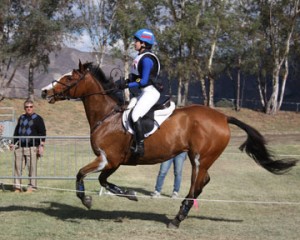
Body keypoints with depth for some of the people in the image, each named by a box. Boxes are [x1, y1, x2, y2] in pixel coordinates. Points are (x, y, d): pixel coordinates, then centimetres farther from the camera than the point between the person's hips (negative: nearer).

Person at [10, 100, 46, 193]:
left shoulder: (37, 119, 2)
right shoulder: (21, 118, 18)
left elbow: (42, 133, -2)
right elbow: (16, 132, 25)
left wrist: (41, 146, -10)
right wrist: (14, 143, 19)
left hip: (32, 147, -5)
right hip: (20, 147, 5)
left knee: (32, 168, -5)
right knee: (17, 167, 2)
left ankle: (31, 187, 2)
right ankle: (17, 187, 7)